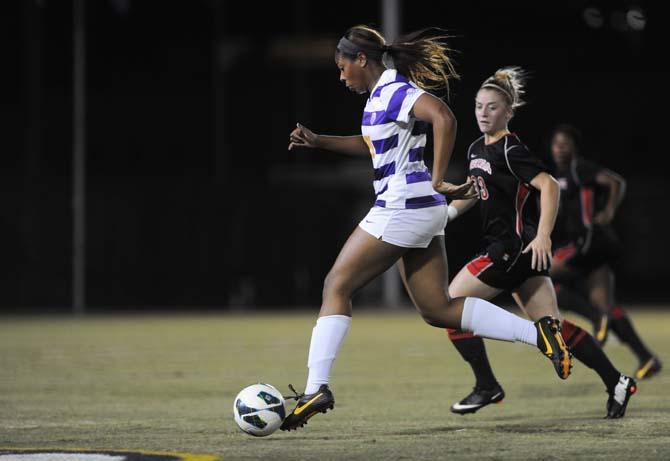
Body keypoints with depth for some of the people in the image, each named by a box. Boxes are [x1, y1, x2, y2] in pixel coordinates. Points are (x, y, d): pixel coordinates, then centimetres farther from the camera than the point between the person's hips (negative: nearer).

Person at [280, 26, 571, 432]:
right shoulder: (381, 94, 16)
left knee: (337, 287, -3)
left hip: (402, 209, -10)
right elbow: (371, 144, 34)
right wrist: (319, 141, 25)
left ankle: (317, 388, -7)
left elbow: (444, 118, -30)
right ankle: (537, 333, 2)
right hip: (420, 212, 10)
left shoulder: (395, 91, -13)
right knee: (439, 310, 8)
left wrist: (438, 181, -26)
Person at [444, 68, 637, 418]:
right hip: (501, 245, 9)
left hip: (517, 246, -9)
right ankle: (616, 383, 10)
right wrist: (449, 211, 12)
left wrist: (543, 235, -29)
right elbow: (478, 190, 29)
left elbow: (549, 186, -22)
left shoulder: (510, 151, -14)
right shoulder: (477, 150, 13)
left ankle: (487, 387, -1)